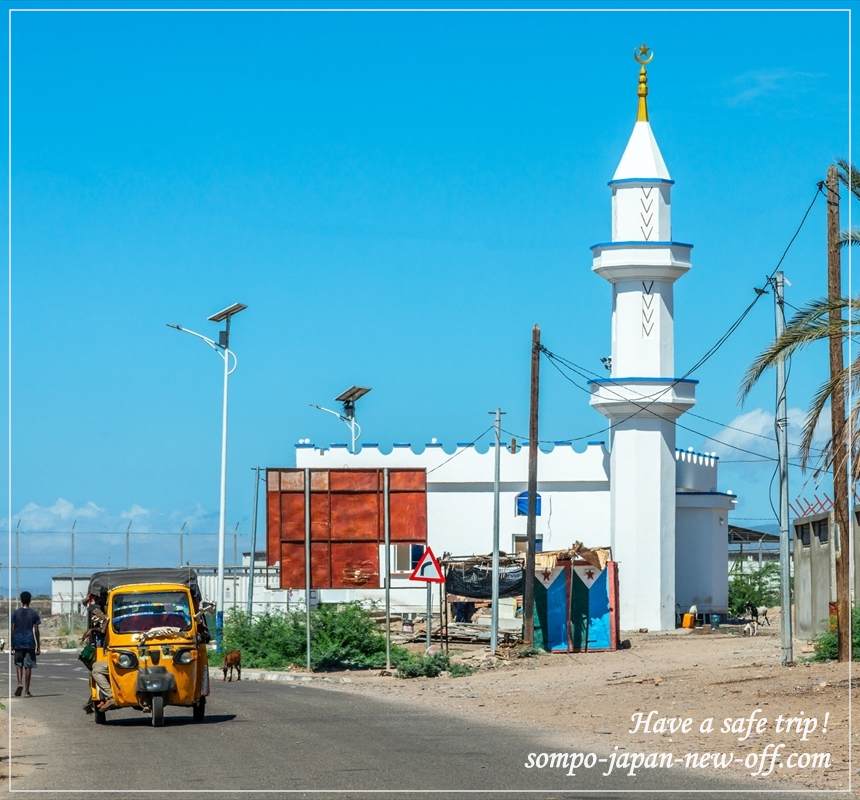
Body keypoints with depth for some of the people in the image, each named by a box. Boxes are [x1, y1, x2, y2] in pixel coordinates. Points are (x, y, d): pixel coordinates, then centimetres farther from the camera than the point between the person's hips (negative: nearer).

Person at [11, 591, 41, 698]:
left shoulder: (15, 613, 1)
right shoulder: (34, 613, -2)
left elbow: (12, 630, 0)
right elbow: (36, 631, -4)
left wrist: (11, 645, 6)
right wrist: (38, 646, 0)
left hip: (18, 643, 1)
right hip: (30, 643, -1)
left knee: (18, 664, 15)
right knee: (28, 666, 3)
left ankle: (20, 683, -7)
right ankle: (26, 691, 3)